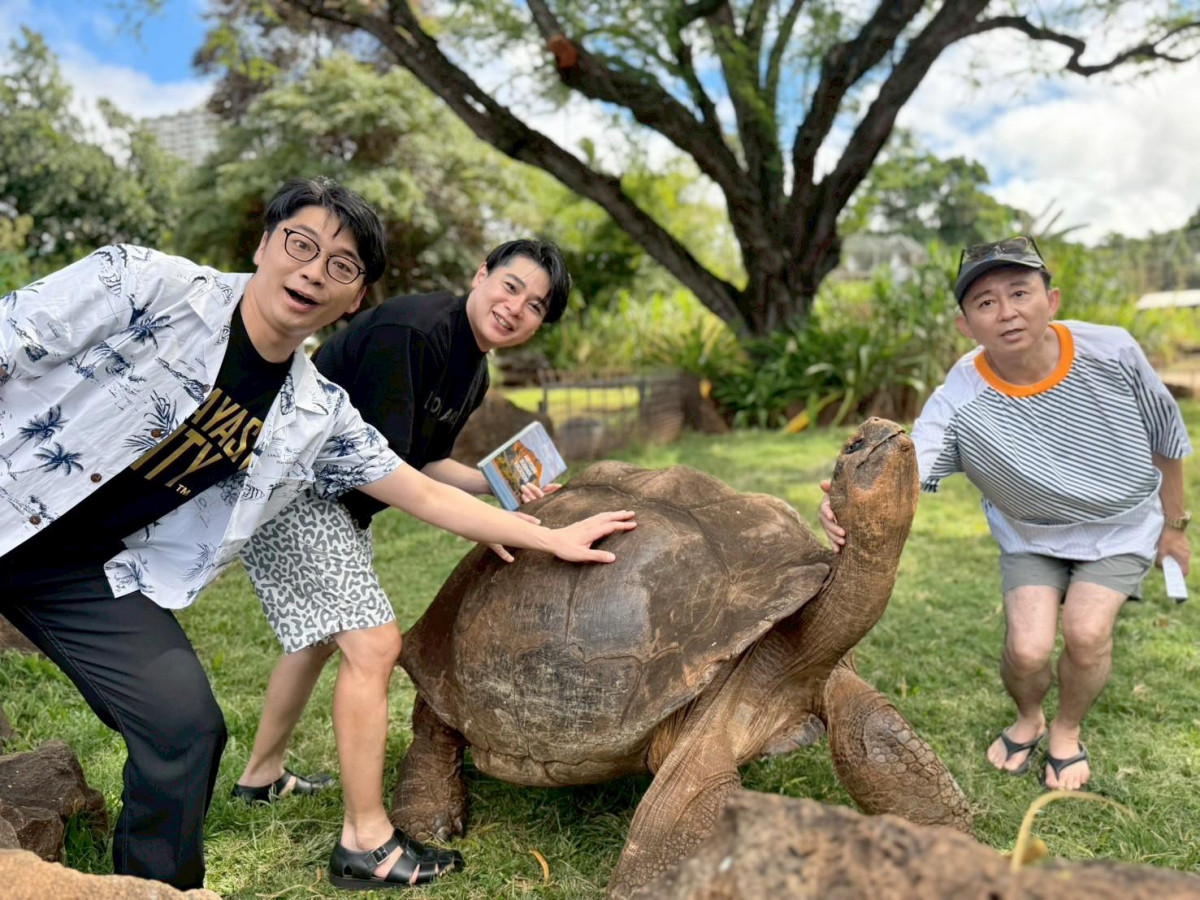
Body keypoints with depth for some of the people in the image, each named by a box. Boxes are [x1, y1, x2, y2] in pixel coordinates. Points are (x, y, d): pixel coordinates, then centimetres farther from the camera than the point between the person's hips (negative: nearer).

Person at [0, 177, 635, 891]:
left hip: (94, 572, 3)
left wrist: (554, 539, 4)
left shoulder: (319, 415, -5)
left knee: (185, 727, -4)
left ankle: (159, 885, 20)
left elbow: (425, 495, 2)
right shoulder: (142, 284, -17)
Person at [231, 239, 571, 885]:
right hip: (289, 487, -11)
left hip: (340, 501, 11)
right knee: (373, 644, -15)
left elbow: (420, 461, 9)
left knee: (318, 637, 23)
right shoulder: (412, 330, -25)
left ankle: (261, 776, 45)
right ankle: (366, 838, -3)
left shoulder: (472, 374, 5)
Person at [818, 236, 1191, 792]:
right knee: (1027, 647, -14)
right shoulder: (958, 403, -29)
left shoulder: (1112, 354, -23)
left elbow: (1166, 438, -6)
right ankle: (1027, 720, 24)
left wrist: (1173, 525, 5)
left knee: (1085, 632, -18)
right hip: (1031, 536, 0)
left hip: (1122, 527, 1)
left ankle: (1067, 733, 15)